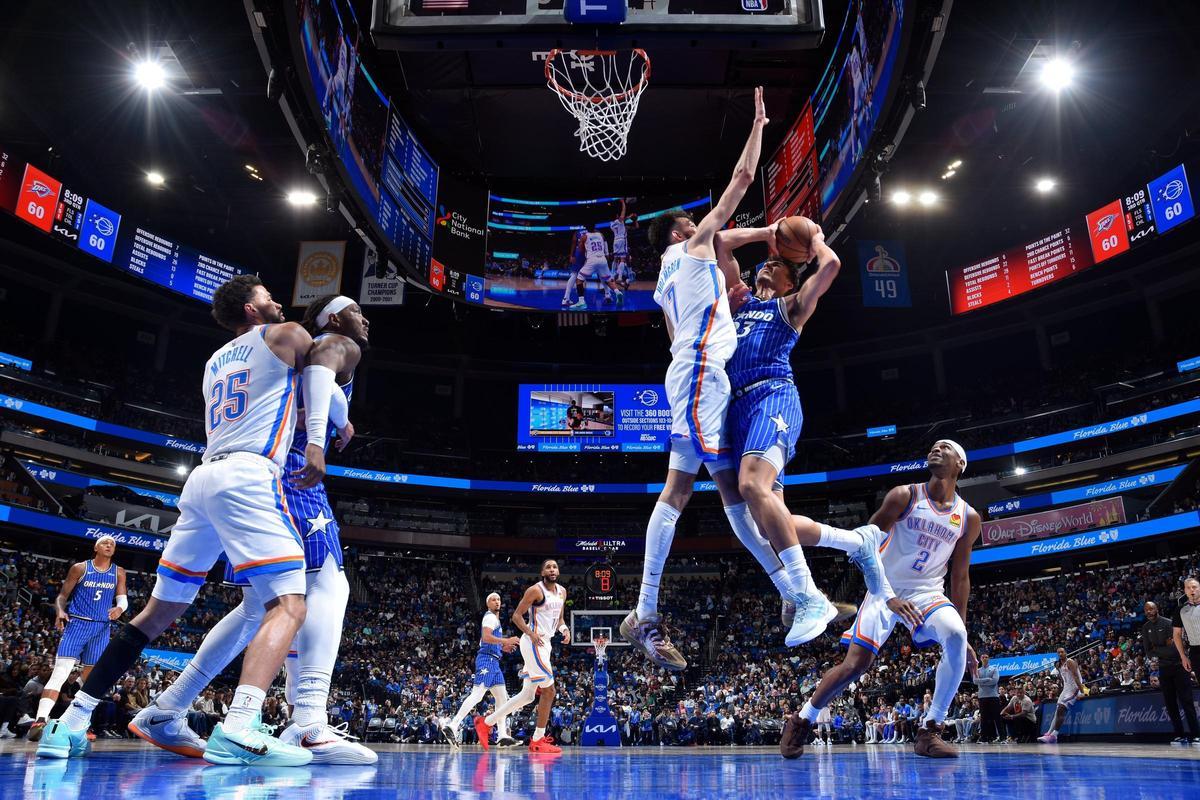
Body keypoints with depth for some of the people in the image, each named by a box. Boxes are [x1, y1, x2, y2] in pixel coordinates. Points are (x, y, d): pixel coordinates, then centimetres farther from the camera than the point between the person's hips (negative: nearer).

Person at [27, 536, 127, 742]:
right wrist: (60, 612, -15)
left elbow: (123, 598, 6)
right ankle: (40, 721, -24)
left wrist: (119, 608, -18)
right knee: (60, 673, -18)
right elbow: (62, 595, 5)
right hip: (77, 624, -3)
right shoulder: (80, 568, 3)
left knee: (91, 678, 9)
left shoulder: (118, 572, 10)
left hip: (101, 628, 3)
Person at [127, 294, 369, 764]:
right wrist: (342, 422, -6)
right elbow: (318, 377, -18)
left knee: (258, 608, 14)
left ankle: (164, 713, 18)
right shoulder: (342, 346, 5)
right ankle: (309, 724, -31)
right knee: (326, 585, -17)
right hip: (287, 469, -10)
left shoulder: (299, 350, 32)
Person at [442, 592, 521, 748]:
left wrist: (502, 647, 25)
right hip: (487, 660, -11)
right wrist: (506, 641, -21)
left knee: (502, 697, 8)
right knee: (477, 694, -18)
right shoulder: (490, 617, -6)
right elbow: (486, 637, -22)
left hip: (493, 661, 11)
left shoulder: (494, 618, 25)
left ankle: (503, 737, 8)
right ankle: (452, 726, -21)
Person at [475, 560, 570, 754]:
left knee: (527, 695, 12)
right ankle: (538, 741, 2)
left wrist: (564, 629, 0)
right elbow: (516, 615, -11)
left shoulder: (562, 592, 11)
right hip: (534, 643, -9)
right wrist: (531, 634, -25)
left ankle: (486, 722, 20)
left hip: (545, 643, 9)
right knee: (549, 690, -9)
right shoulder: (535, 590, -12)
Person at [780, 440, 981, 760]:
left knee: (956, 637, -29)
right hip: (886, 590, -2)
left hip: (928, 592, 3)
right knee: (854, 664, -10)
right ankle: (801, 720, 14)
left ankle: (929, 731, -17)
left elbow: (960, 577, 8)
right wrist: (888, 597, -25)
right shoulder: (904, 496, -11)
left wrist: (964, 637, 6)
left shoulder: (969, 518, 0)